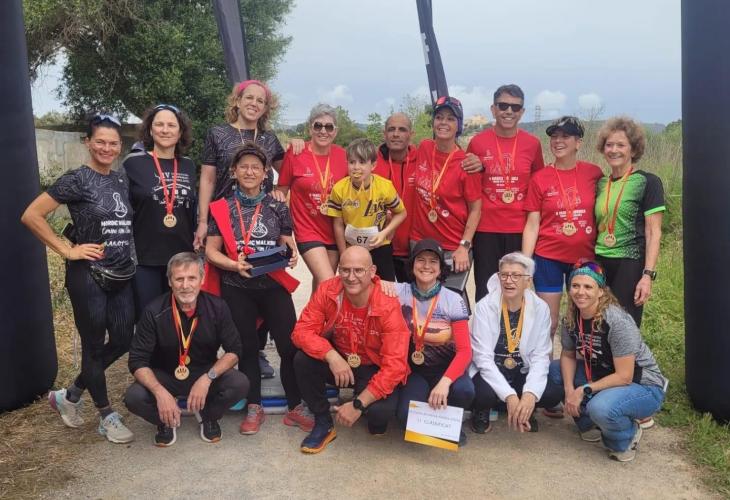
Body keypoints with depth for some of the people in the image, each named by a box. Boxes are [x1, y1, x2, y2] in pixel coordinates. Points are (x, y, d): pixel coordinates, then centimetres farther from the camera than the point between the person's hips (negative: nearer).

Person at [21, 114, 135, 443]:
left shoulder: (122, 181, 9)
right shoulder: (77, 179, -9)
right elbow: (31, 216, -13)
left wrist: (129, 253, 6)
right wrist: (67, 251, -12)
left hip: (122, 276, 7)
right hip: (88, 276, -7)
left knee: (122, 341, 8)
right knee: (94, 345, 5)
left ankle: (69, 396, 29)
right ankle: (107, 417, 21)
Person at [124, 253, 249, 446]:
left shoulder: (217, 307, -14)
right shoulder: (155, 312, -17)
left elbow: (233, 351, -8)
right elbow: (137, 360, -16)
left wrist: (207, 378, -26)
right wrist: (160, 392, -33)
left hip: (206, 374, 1)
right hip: (164, 377, 0)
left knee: (240, 384, -27)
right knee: (133, 397, -29)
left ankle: (208, 416, 6)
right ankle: (167, 420, 5)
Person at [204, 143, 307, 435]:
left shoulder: (277, 207, 4)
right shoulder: (222, 208, 1)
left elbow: (289, 245, 9)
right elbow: (211, 251, -1)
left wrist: (292, 256, -14)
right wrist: (234, 265, -19)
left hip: (274, 285, 1)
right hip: (236, 288, 0)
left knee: (290, 345, -4)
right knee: (247, 348, 9)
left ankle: (295, 407, 12)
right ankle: (254, 408, 24)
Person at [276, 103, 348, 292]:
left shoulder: (342, 155, -2)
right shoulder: (295, 154, -11)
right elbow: (281, 192, -2)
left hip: (334, 232, 4)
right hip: (308, 231, -4)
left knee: (321, 285, 17)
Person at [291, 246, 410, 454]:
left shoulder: (388, 307, -27)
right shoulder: (328, 290, -17)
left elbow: (395, 365, -28)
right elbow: (302, 330, -16)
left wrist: (358, 404, -30)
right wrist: (331, 355, -34)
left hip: (374, 369, -3)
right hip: (339, 362, 4)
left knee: (381, 410, -32)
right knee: (303, 360, -25)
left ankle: (376, 421, 10)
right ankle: (323, 424, -1)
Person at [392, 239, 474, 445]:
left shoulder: (453, 301, -10)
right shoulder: (400, 292, -8)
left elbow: (465, 350, -15)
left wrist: (445, 381, -31)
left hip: (445, 367, 0)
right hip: (413, 370, 0)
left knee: (464, 390, -33)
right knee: (407, 416, -28)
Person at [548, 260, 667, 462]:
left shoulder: (618, 322, -28)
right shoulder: (571, 318, -8)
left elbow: (624, 377, -26)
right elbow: (568, 355, 2)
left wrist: (583, 390, -25)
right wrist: (569, 390, -15)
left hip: (643, 386, -7)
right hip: (603, 376, 7)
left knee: (600, 407, -37)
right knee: (552, 370, -9)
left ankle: (627, 437, 0)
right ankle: (589, 423, 11)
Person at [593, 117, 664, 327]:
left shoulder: (647, 182, -3)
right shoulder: (600, 184, 12)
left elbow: (654, 233, -7)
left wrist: (648, 275, -14)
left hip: (630, 265, -5)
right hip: (599, 264, 5)